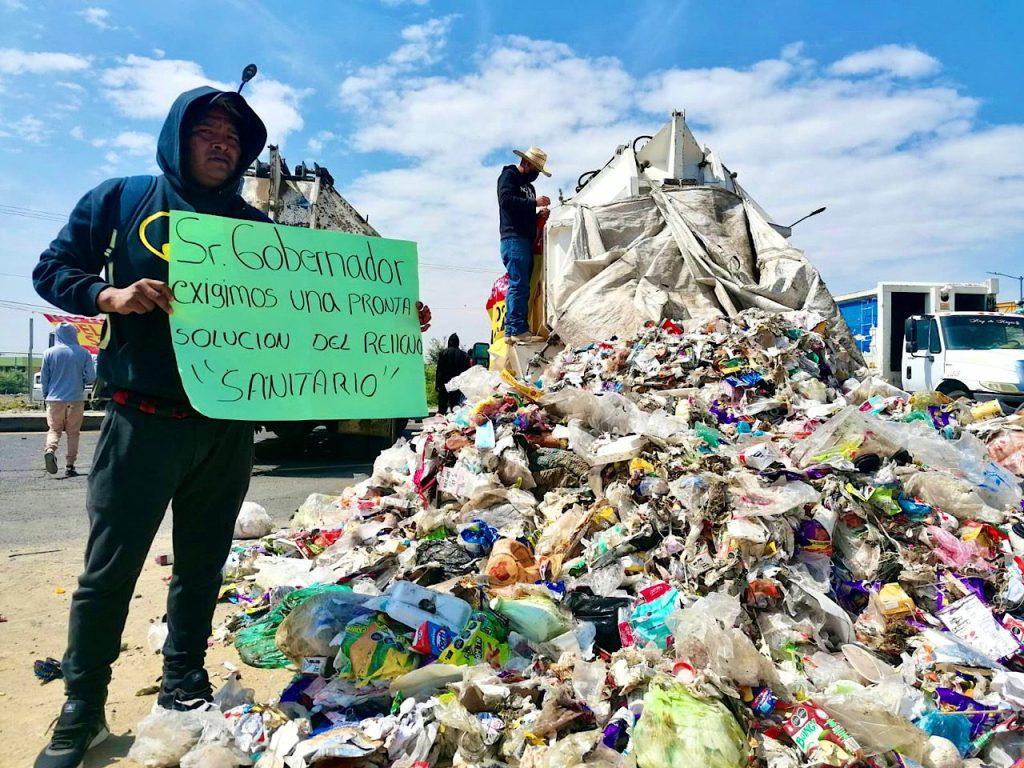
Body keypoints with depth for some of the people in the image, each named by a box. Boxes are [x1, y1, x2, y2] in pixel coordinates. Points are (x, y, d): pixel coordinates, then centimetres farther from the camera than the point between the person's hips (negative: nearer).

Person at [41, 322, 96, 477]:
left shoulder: (49, 353, -1)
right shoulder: (83, 353, -3)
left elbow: (43, 378, 3)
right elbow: (91, 377, -4)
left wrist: (46, 395, 18)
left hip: (55, 399, 1)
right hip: (76, 399, 0)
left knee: (54, 430, 11)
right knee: (73, 433, 8)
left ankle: (50, 450, -20)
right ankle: (69, 466, 7)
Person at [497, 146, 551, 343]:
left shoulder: (528, 185, 28)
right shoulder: (509, 176, 2)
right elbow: (506, 200, -14)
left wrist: (539, 214, 10)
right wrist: (534, 203, -15)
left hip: (526, 240, 9)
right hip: (513, 238, -9)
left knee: (520, 286, 4)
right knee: (518, 284, -15)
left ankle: (511, 331, 3)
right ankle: (518, 329, -19)